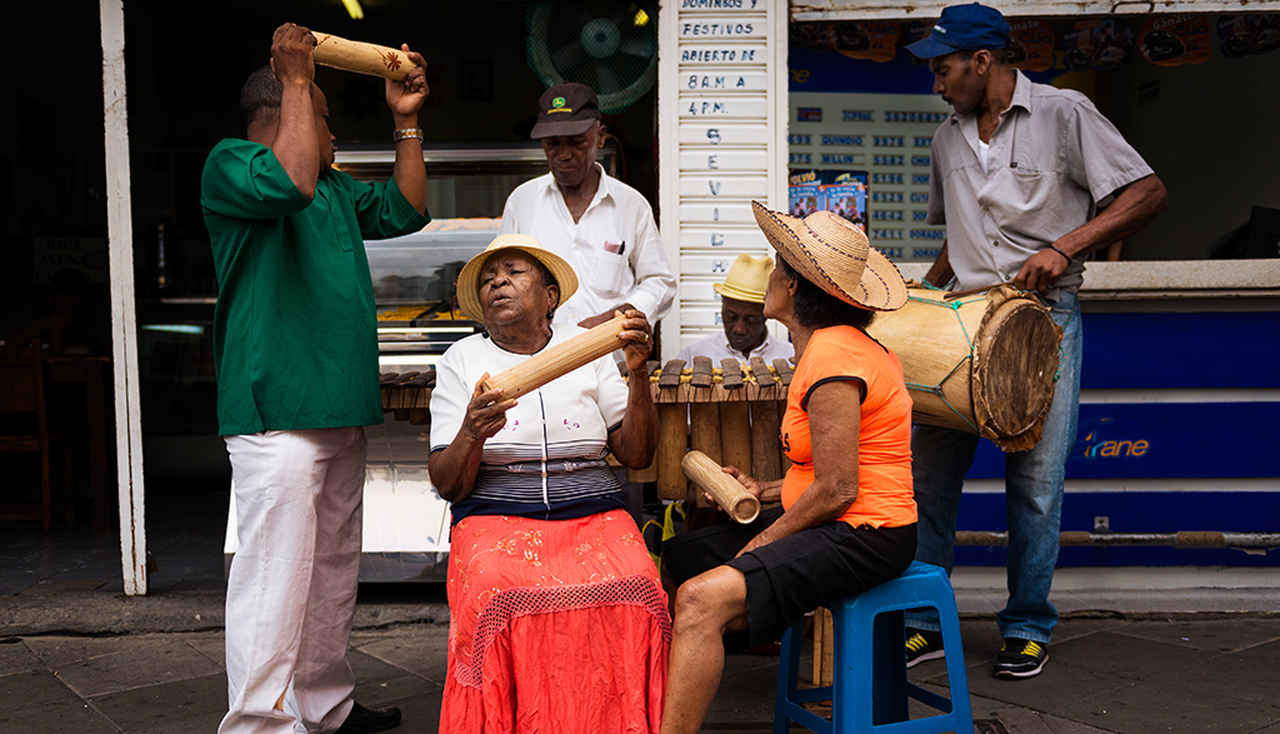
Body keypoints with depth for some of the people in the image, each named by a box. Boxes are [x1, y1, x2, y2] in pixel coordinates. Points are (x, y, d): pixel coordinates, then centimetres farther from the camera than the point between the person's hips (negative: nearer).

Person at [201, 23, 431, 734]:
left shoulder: (336, 187, 24)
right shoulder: (230, 162, -3)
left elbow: (404, 211, 25)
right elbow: (288, 183, -24)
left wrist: (406, 122, 21)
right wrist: (298, 78, -15)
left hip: (341, 409, 10)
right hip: (277, 408, -9)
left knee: (333, 567, 15)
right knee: (276, 575, -11)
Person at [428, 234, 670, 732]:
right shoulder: (460, 362, 10)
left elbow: (637, 455, 8)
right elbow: (448, 486, 3)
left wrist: (638, 374, -5)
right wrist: (472, 433, -18)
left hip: (593, 513, 1)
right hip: (495, 518, -1)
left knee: (631, 595, -31)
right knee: (501, 598, -34)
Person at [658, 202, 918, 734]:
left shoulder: (832, 358, -19)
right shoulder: (840, 344, 12)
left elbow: (836, 490, -21)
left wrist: (764, 542, -9)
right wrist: (767, 491, 11)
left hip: (863, 536, -11)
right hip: (841, 525, 11)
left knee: (702, 597, -26)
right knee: (675, 556, 10)